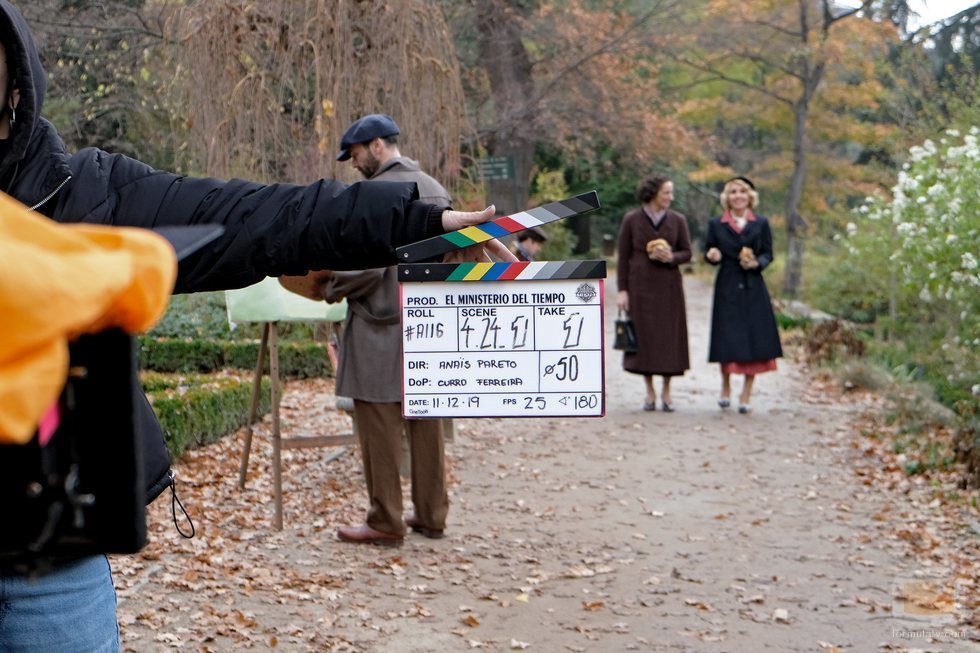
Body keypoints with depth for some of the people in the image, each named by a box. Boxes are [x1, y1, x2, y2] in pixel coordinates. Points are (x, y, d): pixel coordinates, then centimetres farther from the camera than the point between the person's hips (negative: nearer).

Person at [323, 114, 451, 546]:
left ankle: (385, 522, 4)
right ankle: (432, 514, 18)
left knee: (380, 426, -1)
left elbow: (366, 267, -20)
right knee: (427, 423, 12)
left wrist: (331, 290, -4)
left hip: (382, 326, -8)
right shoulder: (437, 190, 12)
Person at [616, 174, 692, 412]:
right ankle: (649, 392, 12)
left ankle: (666, 392, 12)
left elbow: (687, 252, 6)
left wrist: (671, 258, -16)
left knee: (669, 337, 1)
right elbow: (623, 257, 0)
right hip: (641, 287, -1)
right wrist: (622, 290, -4)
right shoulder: (631, 220, -1)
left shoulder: (677, 220, 3)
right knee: (644, 337, 1)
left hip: (669, 287, 1)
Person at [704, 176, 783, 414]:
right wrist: (712, 256, -15)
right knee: (727, 340, 1)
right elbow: (709, 253, 9)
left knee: (754, 340, -1)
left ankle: (746, 396, 8)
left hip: (753, 289, 1)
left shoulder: (761, 223, 5)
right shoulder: (716, 224, 4)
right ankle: (725, 388, 23)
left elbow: (768, 254, 7)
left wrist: (756, 263, -14)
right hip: (727, 288, 0)